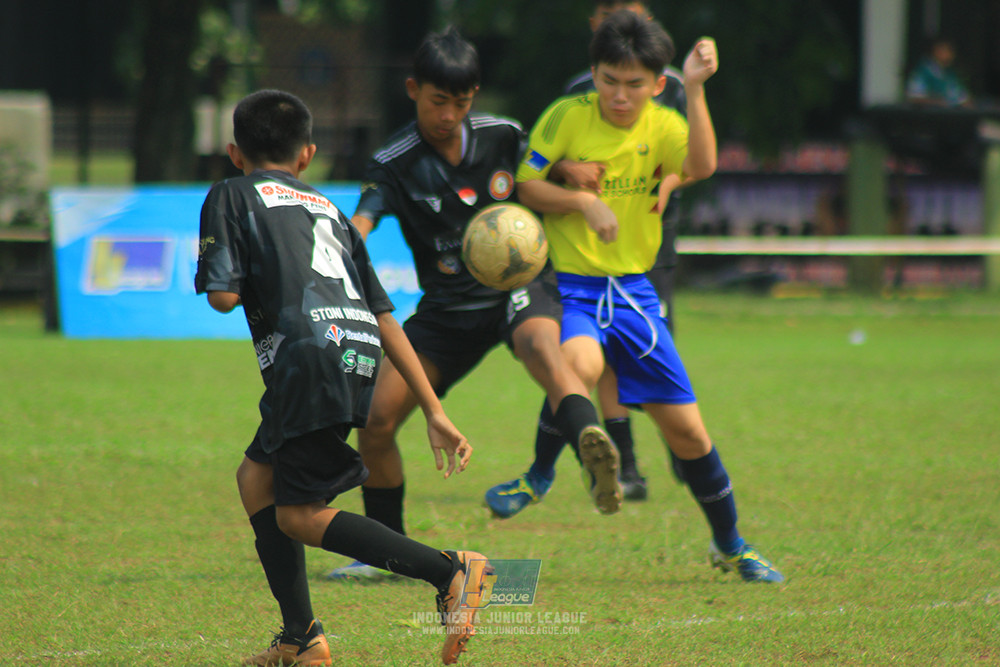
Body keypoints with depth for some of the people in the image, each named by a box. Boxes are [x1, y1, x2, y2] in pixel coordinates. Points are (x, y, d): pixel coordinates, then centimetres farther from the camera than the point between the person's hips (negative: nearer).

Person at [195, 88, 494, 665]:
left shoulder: (233, 197, 12)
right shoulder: (327, 209, 28)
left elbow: (223, 295, -1)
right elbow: (385, 316, 23)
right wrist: (435, 411, 20)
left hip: (313, 353, -7)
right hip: (361, 354, 7)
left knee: (298, 516, -4)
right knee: (257, 476, 21)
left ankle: (448, 571, -17)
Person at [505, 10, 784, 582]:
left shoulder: (663, 125, -1)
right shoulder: (567, 117, -7)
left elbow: (701, 166, -22)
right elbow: (525, 186, -3)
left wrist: (695, 89, -28)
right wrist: (582, 201, -18)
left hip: (633, 289, 3)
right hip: (569, 284, -3)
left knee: (687, 429, 5)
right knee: (581, 365, -39)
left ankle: (730, 545, 24)